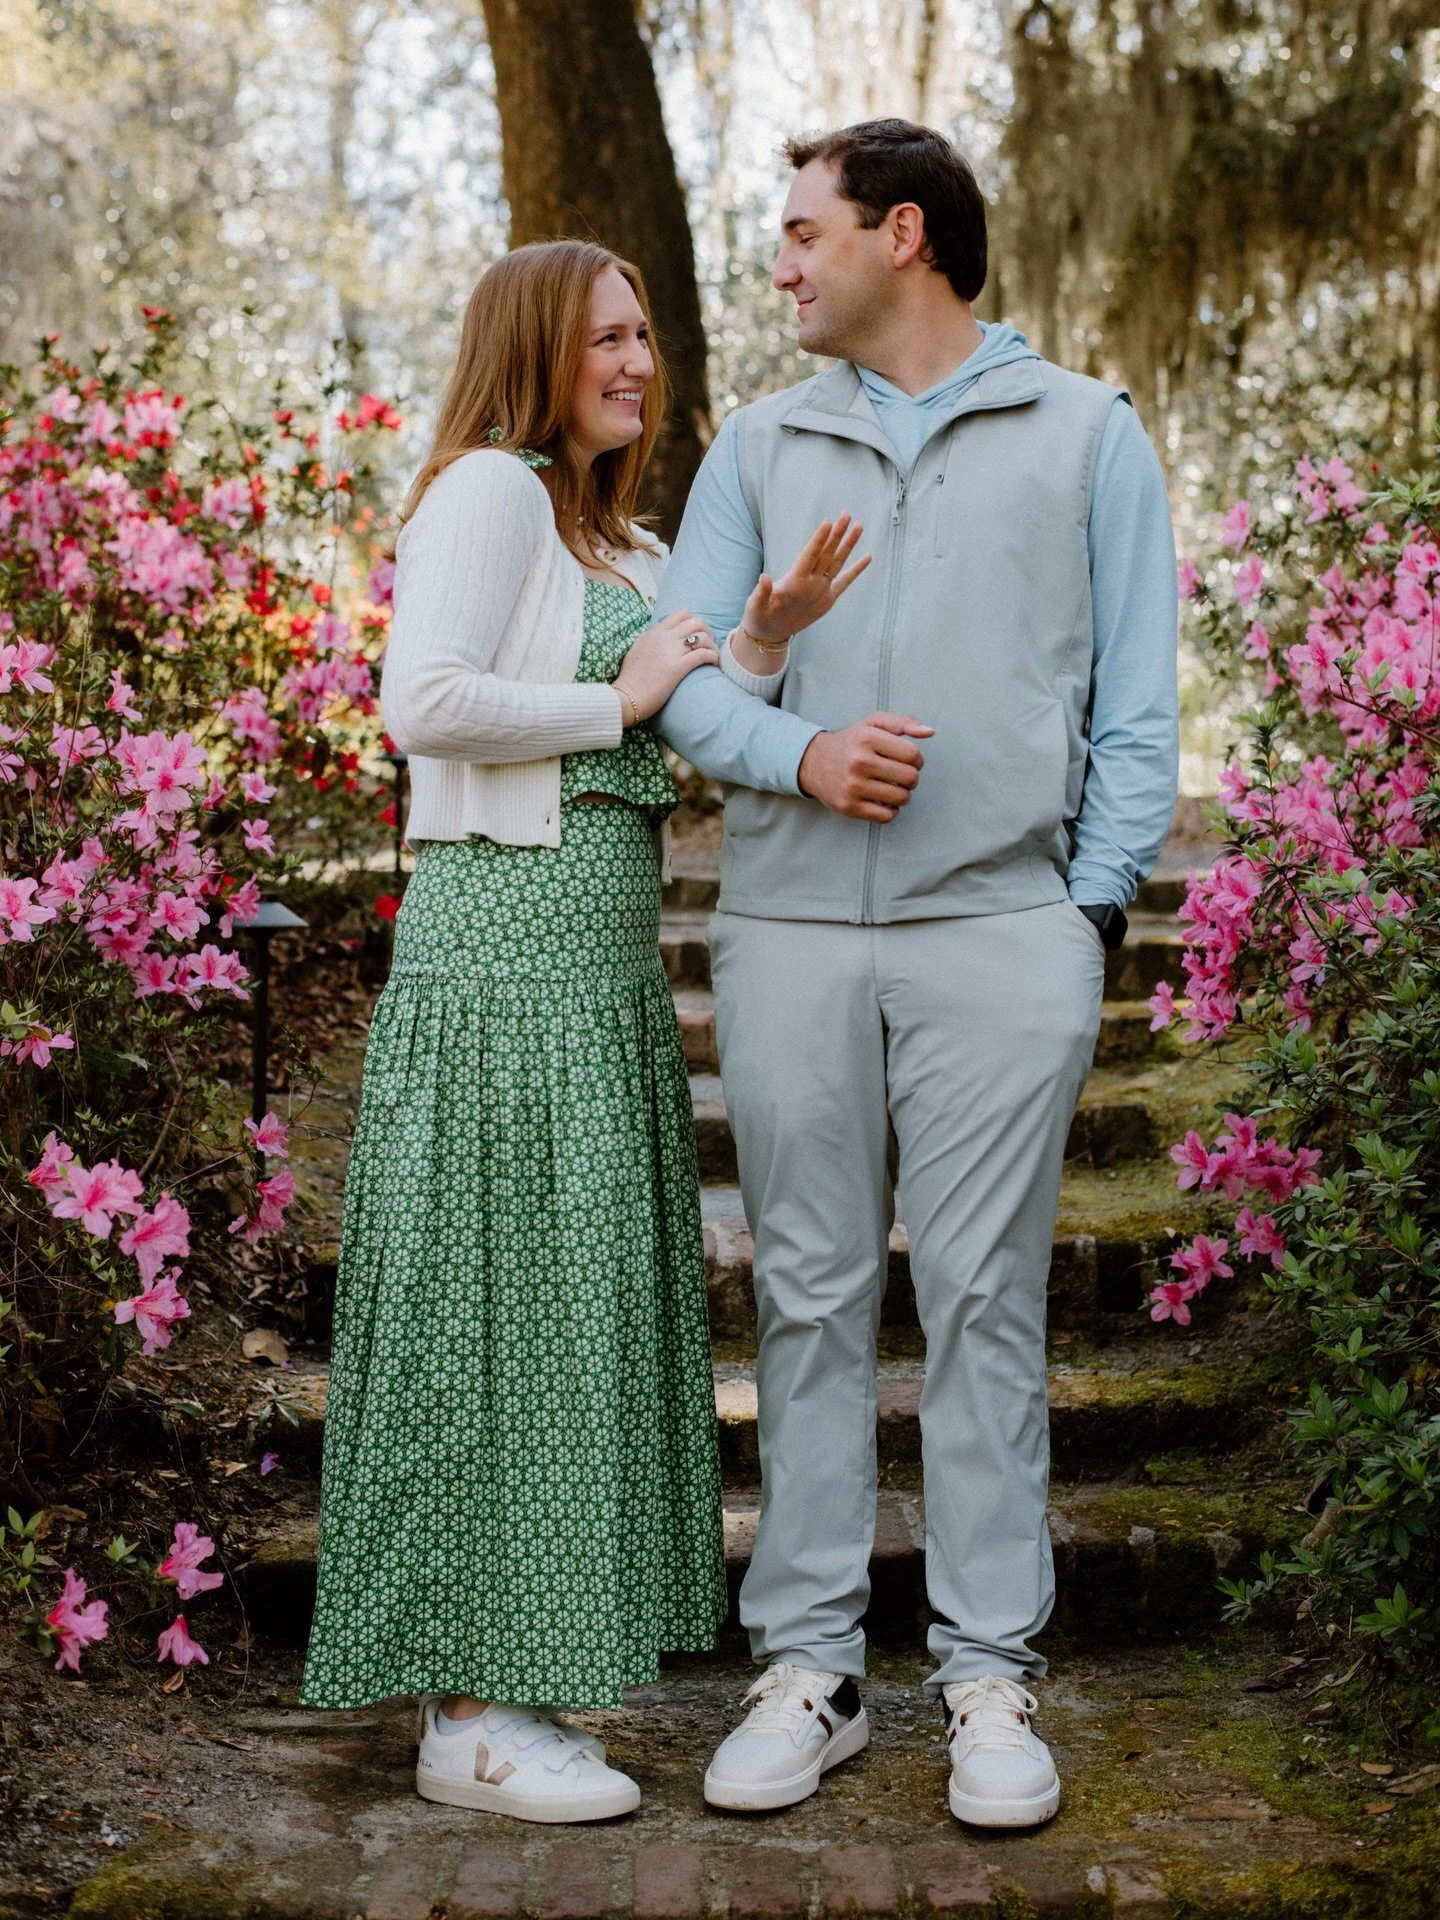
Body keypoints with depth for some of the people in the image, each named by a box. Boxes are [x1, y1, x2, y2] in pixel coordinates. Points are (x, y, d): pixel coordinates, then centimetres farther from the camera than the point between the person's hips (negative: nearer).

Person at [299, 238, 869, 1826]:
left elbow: (674, 740, 20)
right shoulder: (489, 488, -7)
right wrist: (619, 699, -11)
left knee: (569, 1296, 11)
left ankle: (504, 1677, 20)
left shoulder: (608, 534, 23)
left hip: (600, 947, 10)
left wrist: (769, 635, 6)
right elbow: (425, 701, -20)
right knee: (500, 1292, -6)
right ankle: (467, 1713, 3)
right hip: (506, 933, -10)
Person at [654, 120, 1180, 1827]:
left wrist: (1094, 904, -3)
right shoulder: (758, 448, 17)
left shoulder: (1085, 435, 11)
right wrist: (800, 752, -12)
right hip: (788, 929, 3)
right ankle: (809, 1667, 14)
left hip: (1001, 930, -2)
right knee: (809, 1297, 5)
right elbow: (684, 673, 8)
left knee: (985, 1301, -1)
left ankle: (991, 1678, 10)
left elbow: (1137, 703, 7)